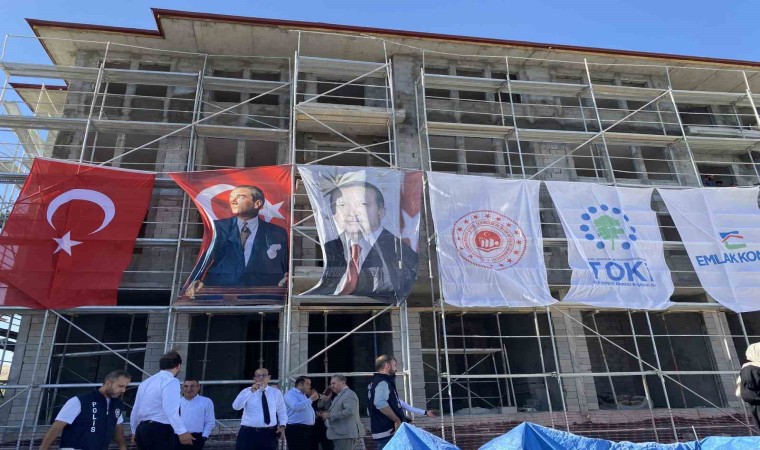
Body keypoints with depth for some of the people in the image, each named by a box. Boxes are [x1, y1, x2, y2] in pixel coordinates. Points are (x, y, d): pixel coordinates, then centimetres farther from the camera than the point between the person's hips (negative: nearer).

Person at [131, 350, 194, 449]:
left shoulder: (146, 382, 17)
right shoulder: (171, 381, -9)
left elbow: (135, 409, 22)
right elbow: (170, 409, -22)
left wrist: (135, 431, 35)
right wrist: (182, 431, -24)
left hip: (141, 429, 9)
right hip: (160, 430, -9)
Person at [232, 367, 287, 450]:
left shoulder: (276, 392, 7)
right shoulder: (247, 391, 1)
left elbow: (282, 411, 12)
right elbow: (236, 407, -16)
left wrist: (282, 425, -5)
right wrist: (251, 391, -23)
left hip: (269, 434, 2)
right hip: (248, 433, -2)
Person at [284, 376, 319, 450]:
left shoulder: (304, 395, 21)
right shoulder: (291, 394, -8)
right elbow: (295, 406, -28)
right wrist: (311, 399, -23)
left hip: (306, 429, 9)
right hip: (295, 429, -9)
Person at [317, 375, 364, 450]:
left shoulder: (349, 394, -12)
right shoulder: (339, 395, 19)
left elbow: (350, 411, -26)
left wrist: (329, 416, -21)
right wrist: (327, 400, 4)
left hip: (345, 434, -10)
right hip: (340, 433, 10)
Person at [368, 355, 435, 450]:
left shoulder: (386, 383, 20)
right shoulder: (382, 383, -15)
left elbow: (399, 403, 25)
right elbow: (380, 403, -34)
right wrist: (397, 420, -23)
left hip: (386, 432, 11)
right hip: (388, 432, -11)